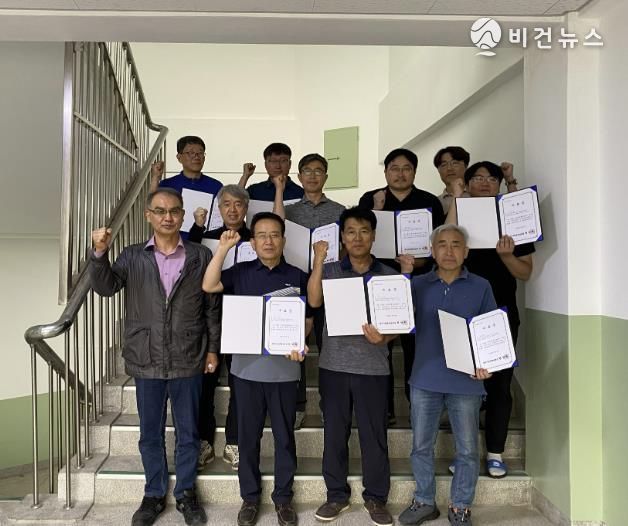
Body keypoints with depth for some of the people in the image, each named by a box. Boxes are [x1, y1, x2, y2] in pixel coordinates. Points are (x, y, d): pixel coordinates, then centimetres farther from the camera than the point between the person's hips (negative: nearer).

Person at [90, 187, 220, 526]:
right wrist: (100, 253, -26)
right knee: (150, 433, 14)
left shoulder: (201, 257, 0)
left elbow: (213, 307, 3)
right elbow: (105, 287, -10)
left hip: (188, 360, -1)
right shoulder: (133, 257, 3)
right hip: (146, 361, 1)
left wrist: (213, 349, 2)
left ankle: (185, 493, 30)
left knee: (187, 432, 12)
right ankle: (154, 495, 32)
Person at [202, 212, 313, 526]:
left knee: (284, 435, 10)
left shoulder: (297, 277, 2)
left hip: (284, 368, 0)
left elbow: (307, 320, 5)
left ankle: (283, 497, 26)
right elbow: (208, 286, -9)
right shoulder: (241, 273, 4)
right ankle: (250, 496, 27)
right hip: (247, 366, 1)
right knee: (248, 435, 11)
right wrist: (223, 249, -12)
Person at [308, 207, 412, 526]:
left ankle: (376, 498, 23)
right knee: (334, 433, 10)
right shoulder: (329, 271, 5)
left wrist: (383, 337, -18)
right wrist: (318, 259, -13)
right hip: (334, 364, 1)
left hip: (373, 367, 0)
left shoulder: (388, 276, 4)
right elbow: (314, 301, -13)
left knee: (374, 435, 6)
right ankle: (336, 495, 26)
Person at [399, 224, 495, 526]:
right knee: (421, 446, 12)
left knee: (467, 450, 9)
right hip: (425, 379, 1)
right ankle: (424, 502, 30)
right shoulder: (418, 285, 5)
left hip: (466, 382, -1)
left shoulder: (481, 287, 3)